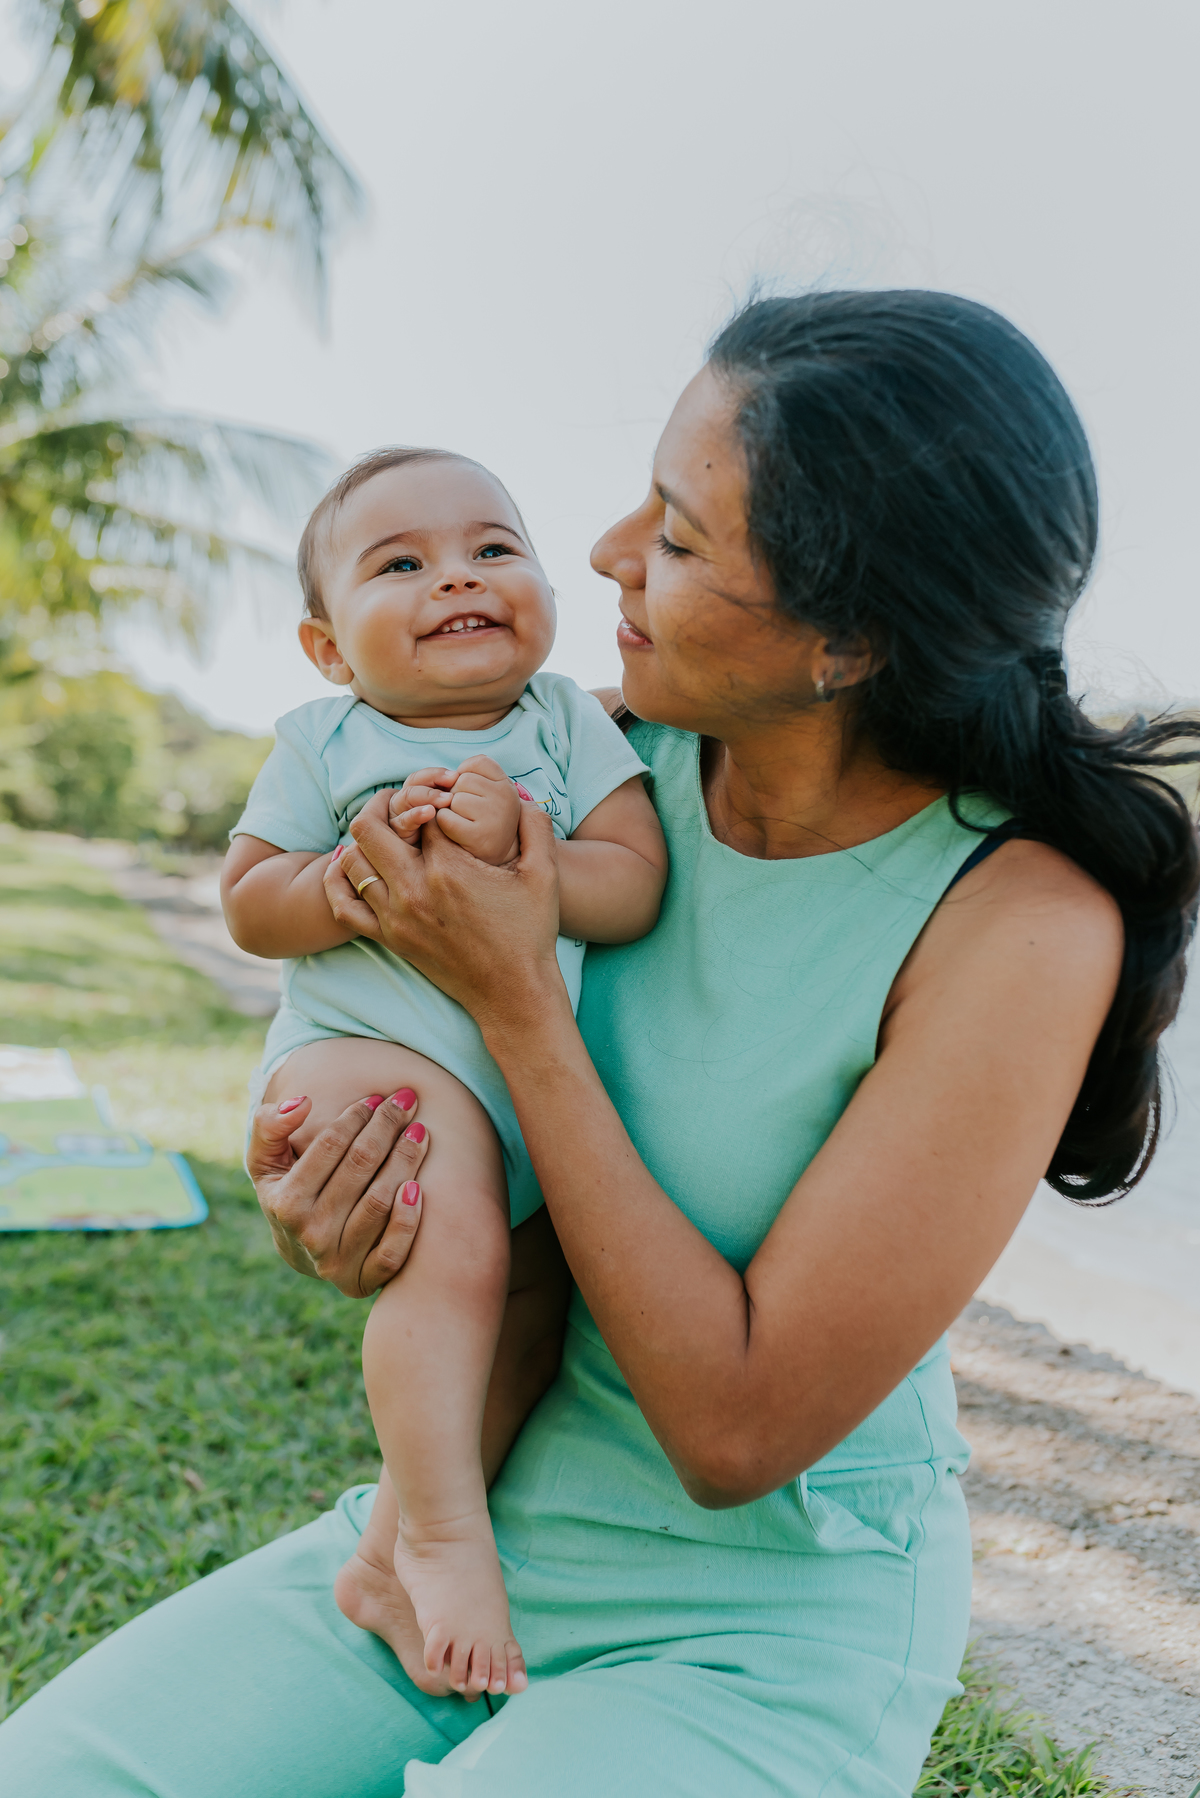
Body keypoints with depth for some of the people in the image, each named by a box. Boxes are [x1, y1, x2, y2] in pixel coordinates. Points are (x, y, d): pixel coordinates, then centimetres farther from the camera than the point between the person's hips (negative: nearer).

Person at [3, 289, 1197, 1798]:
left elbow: (739, 1429, -22)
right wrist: (312, 1209, -15)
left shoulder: (1026, 923, -22)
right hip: (474, 1530, 4)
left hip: (767, 1630, -4)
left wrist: (516, 1006, -23)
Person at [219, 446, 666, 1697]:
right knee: (457, 1253, -27)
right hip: (373, 1053, -4)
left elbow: (635, 889, -6)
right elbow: (248, 908, -2)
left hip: (540, 1073, 5)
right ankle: (446, 1535, -8)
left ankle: (390, 1558, 21)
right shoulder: (324, 745, 2)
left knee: (534, 1297, 7)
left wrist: (512, 848, -23)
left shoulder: (569, 725, 5)